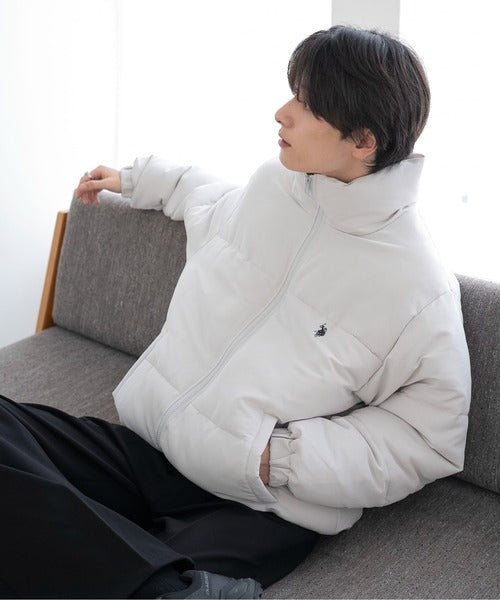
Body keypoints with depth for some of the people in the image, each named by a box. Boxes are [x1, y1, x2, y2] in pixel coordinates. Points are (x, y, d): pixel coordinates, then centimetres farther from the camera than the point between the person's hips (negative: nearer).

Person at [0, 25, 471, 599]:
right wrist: (138, 178, 39)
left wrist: (286, 456, -16)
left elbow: (428, 441, -7)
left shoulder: (420, 287, -13)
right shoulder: (274, 181, 5)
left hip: (255, 511, -8)